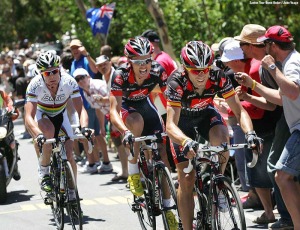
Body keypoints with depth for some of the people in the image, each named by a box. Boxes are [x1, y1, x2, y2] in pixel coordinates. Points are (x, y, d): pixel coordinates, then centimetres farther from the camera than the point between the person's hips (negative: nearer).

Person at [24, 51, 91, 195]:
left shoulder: (69, 82, -28)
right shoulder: (35, 85, -32)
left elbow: (80, 109, -30)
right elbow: (29, 117, -38)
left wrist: (84, 127, -50)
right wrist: (38, 135, -57)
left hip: (60, 115, 2)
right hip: (42, 116, -2)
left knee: (69, 155, -11)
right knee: (49, 131, -37)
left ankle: (72, 192, 10)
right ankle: (43, 172, -20)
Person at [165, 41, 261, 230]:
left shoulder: (218, 77, -29)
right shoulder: (177, 82, -35)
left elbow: (239, 110, -26)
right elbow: (170, 125, -42)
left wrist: (250, 133, -46)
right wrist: (186, 142, -62)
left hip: (206, 114, 1)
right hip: (182, 120, -1)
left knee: (221, 139, -33)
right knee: (186, 180, -7)